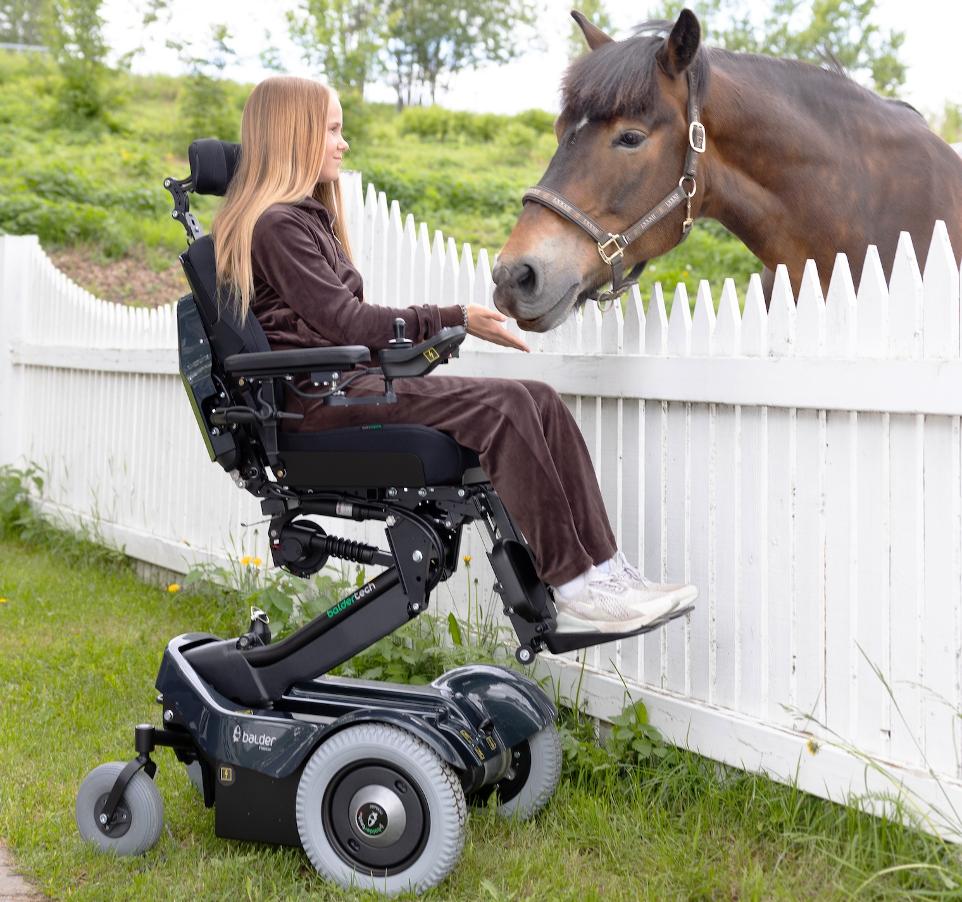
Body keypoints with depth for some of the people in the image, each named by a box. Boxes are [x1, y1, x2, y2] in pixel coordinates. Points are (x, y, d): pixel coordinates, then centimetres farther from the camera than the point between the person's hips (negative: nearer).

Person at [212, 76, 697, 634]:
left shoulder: (308, 217, 25)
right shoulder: (275, 225, -8)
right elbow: (345, 321, -15)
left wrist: (424, 334, 10)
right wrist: (454, 320, -13)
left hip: (344, 382, 9)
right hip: (311, 400, -9)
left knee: (539, 401, -9)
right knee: (498, 409, -27)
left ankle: (604, 571, -14)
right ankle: (572, 591, -23)